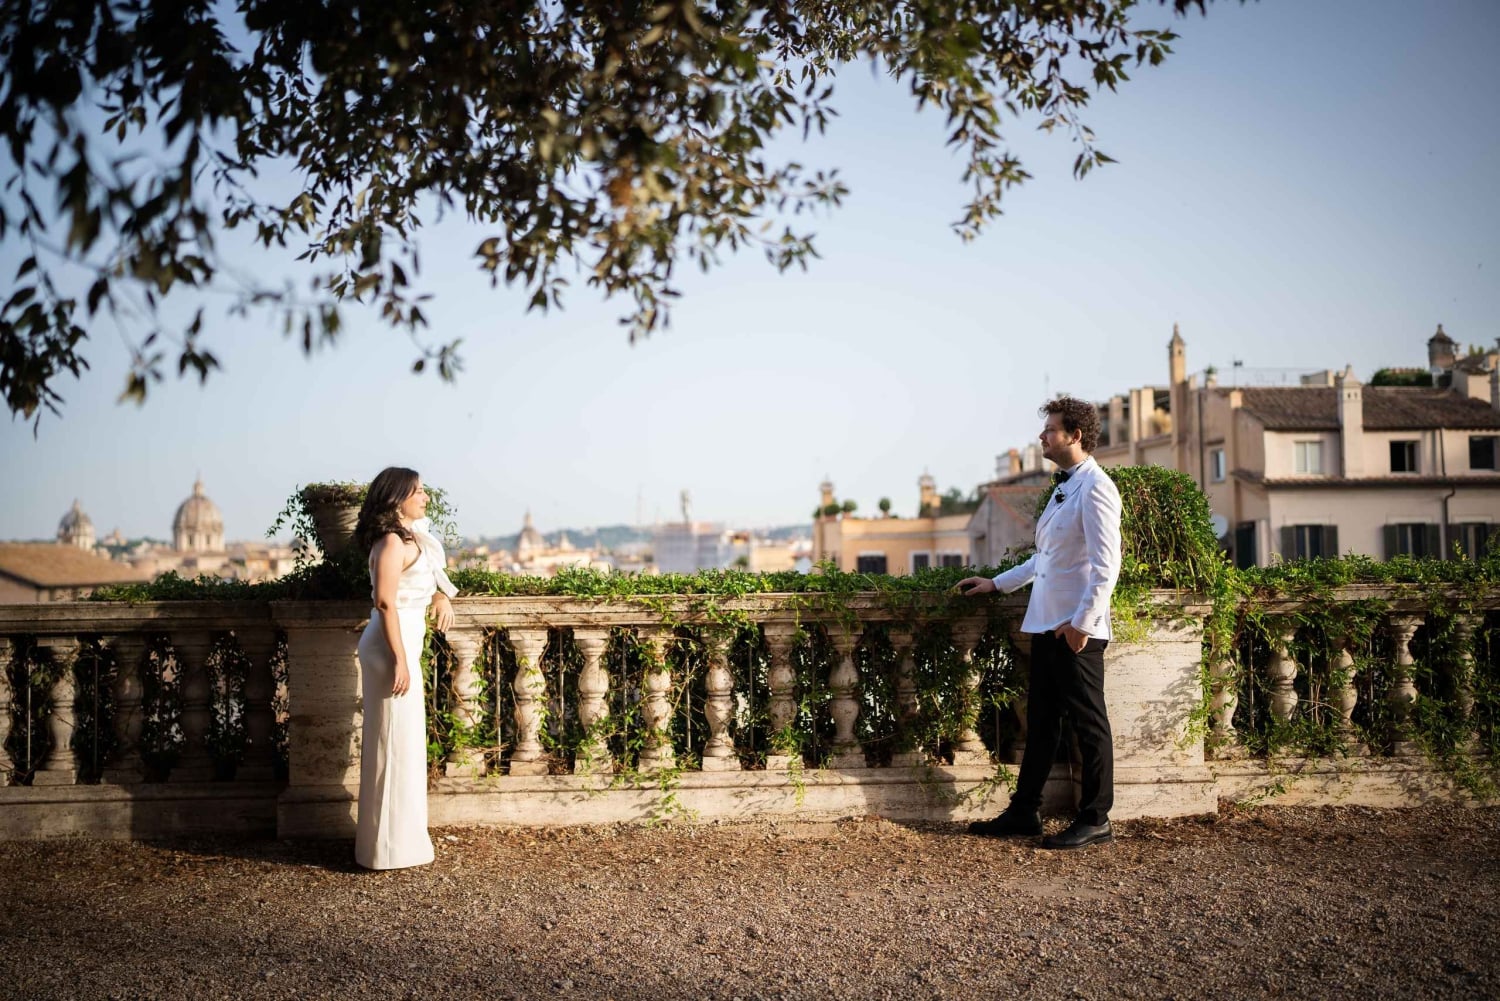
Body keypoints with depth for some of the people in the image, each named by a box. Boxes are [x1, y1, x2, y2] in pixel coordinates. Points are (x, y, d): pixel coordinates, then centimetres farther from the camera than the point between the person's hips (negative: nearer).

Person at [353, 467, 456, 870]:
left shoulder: (411, 539, 15)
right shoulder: (393, 541, -15)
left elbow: (424, 581, 33)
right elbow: (385, 602, -21)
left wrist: (441, 595, 12)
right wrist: (400, 660, -22)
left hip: (402, 645, 10)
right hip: (392, 647, -10)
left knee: (399, 743, 15)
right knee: (397, 744, -4)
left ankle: (395, 836, 24)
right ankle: (393, 845, 2)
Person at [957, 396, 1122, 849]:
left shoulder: (1095, 488, -12)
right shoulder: (1063, 488, 17)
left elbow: (1106, 564, -18)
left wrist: (1082, 622, -22)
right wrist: (997, 583, 26)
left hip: (1077, 629, -9)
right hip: (1046, 624, 9)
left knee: (1088, 723, 0)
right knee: (1041, 720, 13)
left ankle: (1095, 820, 8)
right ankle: (1024, 812, 20)